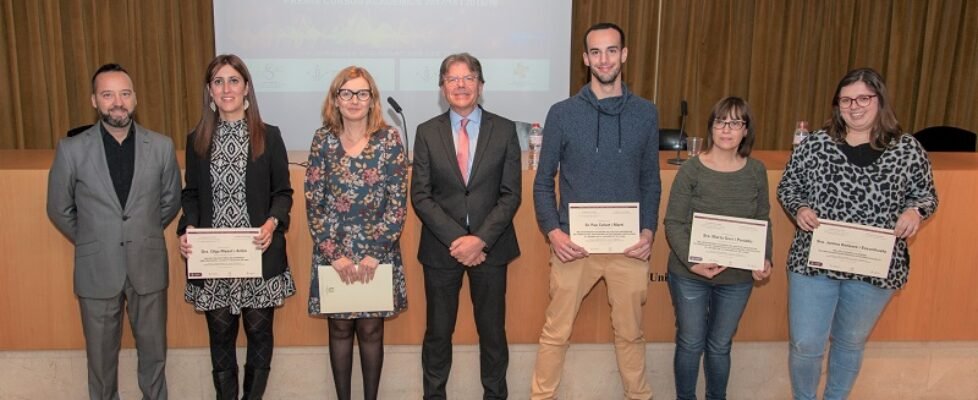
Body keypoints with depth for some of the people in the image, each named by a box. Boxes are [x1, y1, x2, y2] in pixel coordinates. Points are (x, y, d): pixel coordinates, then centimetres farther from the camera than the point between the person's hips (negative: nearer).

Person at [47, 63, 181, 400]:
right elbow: (59, 209, 5)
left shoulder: (161, 146, -5)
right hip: (97, 270, -1)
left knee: (153, 349, 14)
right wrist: (91, 243, 10)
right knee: (101, 354, 13)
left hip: (148, 267, 1)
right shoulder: (72, 150, -8)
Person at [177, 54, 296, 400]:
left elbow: (283, 192, 1)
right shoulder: (197, 139, 6)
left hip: (259, 255, -1)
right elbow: (191, 195, 9)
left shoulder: (268, 136, -1)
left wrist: (273, 222, -18)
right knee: (220, 336, 11)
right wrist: (186, 230, -9)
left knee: (259, 332, 9)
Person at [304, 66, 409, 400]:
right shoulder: (323, 139, 0)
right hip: (333, 253, 1)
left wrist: (373, 253, -12)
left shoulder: (389, 139, -4)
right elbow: (313, 202, -2)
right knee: (340, 327, 11)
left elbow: (398, 203, -6)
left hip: (378, 252, -1)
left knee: (371, 329, 7)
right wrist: (335, 253, -10)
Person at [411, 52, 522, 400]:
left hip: (490, 247, 0)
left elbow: (510, 194, -3)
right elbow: (420, 196, -3)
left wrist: (481, 239, -14)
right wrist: (456, 239, -13)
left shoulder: (504, 130, 0)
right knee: (438, 331, 11)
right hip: (441, 248, 0)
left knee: (492, 329, 11)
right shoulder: (427, 133, 1)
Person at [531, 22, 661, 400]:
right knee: (556, 332, 8)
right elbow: (543, 181, 2)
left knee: (630, 333, 15)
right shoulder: (562, 113, -1)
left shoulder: (645, 113, 4)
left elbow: (651, 181, 9)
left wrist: (648, 231, -4)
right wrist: (553, 231, -11)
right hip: (574, 244, -1)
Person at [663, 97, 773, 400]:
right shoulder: (691, 169, -11)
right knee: (690, 343, 12)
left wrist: (764, 259, -9)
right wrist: (692, 262, -23)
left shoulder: (756, 172, -1)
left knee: (720, 345, 17)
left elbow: (763, 222, 7)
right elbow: (673, 223, -12)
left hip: (738, 276, 2)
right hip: (690, 275, -2)